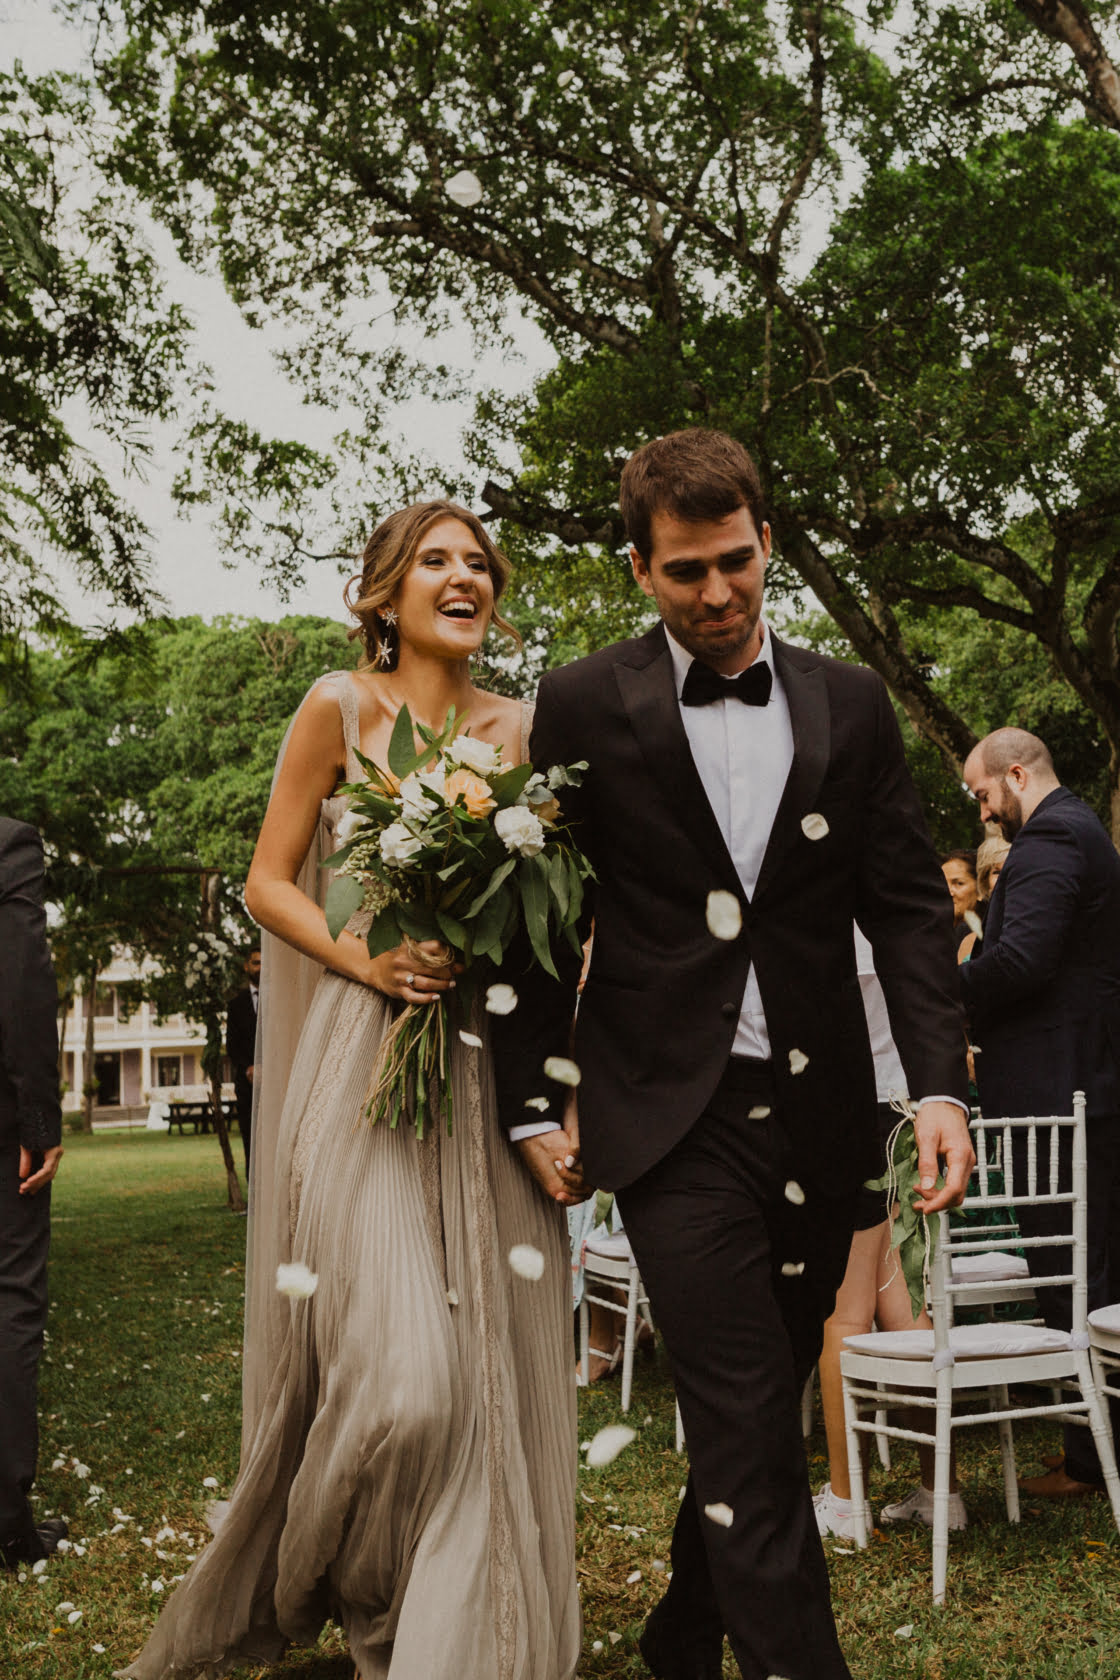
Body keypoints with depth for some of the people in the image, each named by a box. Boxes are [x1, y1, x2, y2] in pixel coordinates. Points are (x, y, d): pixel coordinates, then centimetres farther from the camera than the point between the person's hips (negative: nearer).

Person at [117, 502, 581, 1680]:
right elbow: (269, 884, 2)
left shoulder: (520, 729, 11)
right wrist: (361, 956, -15)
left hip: (490, 1067, 4)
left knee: (494, 1369, 5)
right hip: (365, 1063, -4)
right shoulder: (341, 708, 1)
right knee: (400, 1372, -9)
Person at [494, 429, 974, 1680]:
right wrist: (537, 1099, 0)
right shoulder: (584, 708, -1)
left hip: (818, 1114, 4)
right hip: (674, 1118, -3)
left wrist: (938, 1082, -6)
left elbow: (907, 905, 5)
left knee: (758, 1408, 16)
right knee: (745, 1425, -6)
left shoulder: (849, 706, 7)